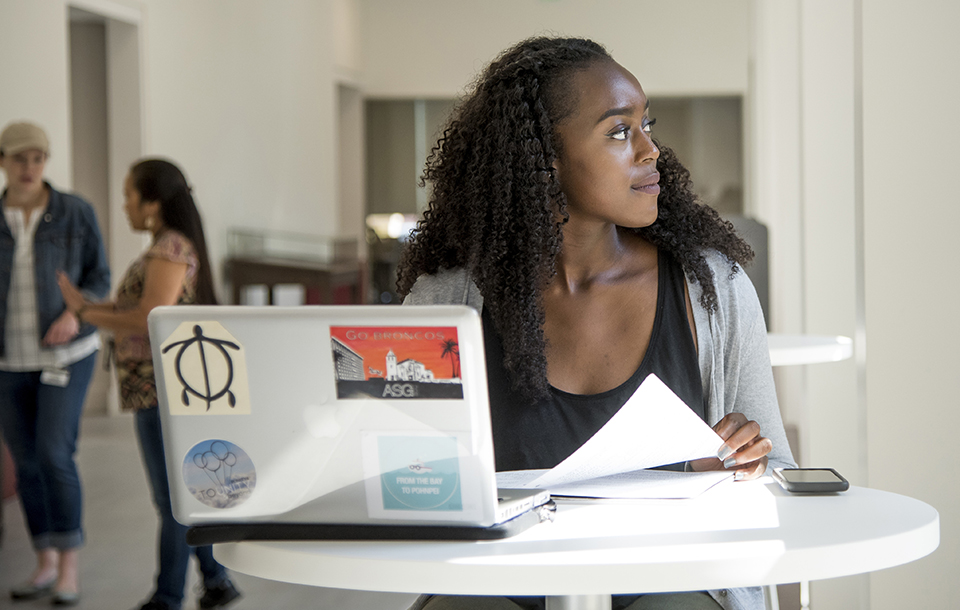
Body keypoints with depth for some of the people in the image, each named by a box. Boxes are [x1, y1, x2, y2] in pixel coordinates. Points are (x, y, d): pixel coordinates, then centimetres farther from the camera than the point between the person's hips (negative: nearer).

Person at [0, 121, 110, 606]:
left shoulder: (77, 212, -8)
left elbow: (99, 280, -4)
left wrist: (74, 316, -23)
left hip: (65, 351, -3)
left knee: (54, 455, -16)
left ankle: (70, 566, -2)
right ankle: (46, 565, 22)